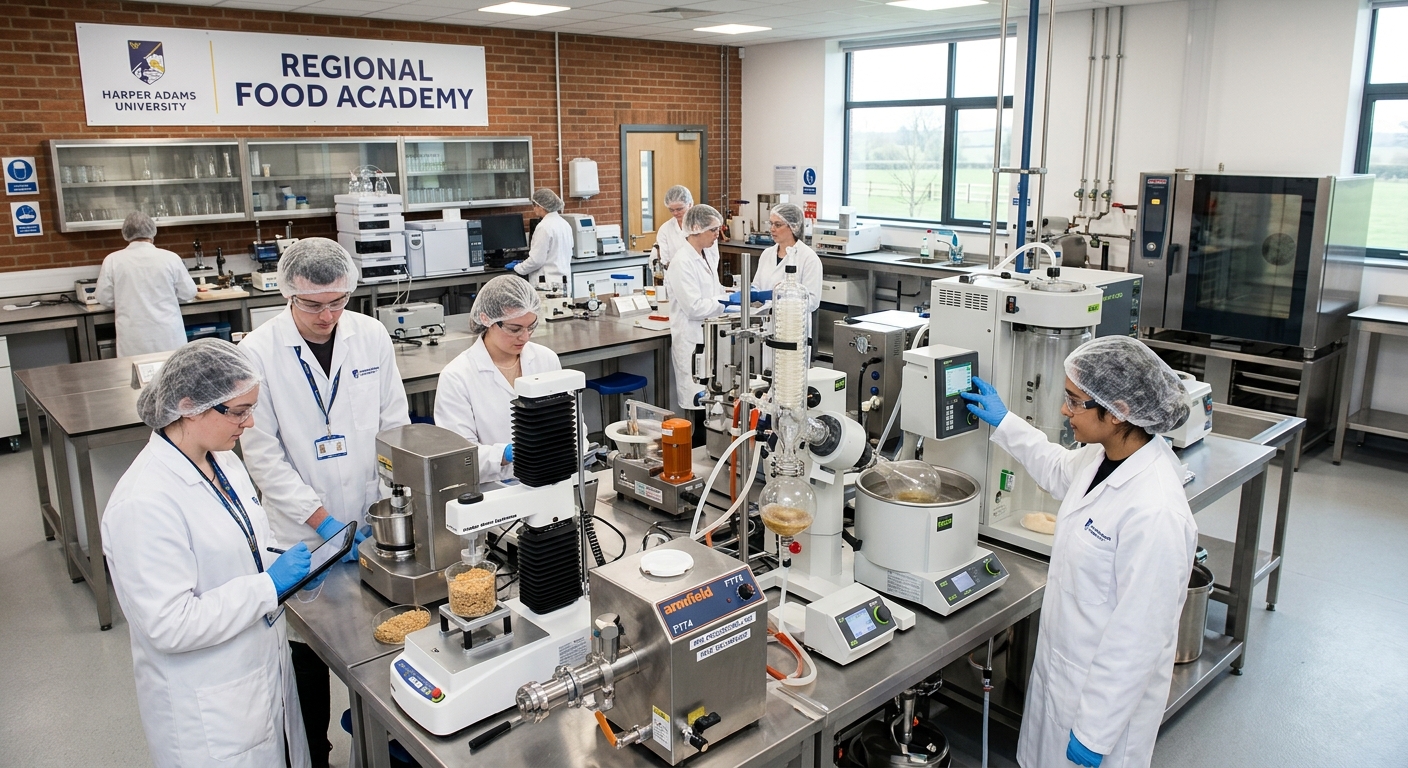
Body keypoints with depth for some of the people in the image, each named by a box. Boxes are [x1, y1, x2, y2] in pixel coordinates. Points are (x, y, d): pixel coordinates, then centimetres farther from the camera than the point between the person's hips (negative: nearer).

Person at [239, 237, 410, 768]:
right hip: (303, 531, -2)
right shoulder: (259, 352, -11)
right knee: (309, 653, 10)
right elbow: (263, 453, -11)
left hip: (372, 523, 3)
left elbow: (394, 425, 2)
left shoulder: (371, 336, -3)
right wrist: (322, 520, -15)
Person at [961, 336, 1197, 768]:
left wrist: (1094, 733, -20)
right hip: (1061, 668, 8)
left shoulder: (1155, 514, -32)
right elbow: (1058, 469, 20)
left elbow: (1139, 638, -27)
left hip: (1108, 694, -8)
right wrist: (1003, 423, 24)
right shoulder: (1101, 457, -6)